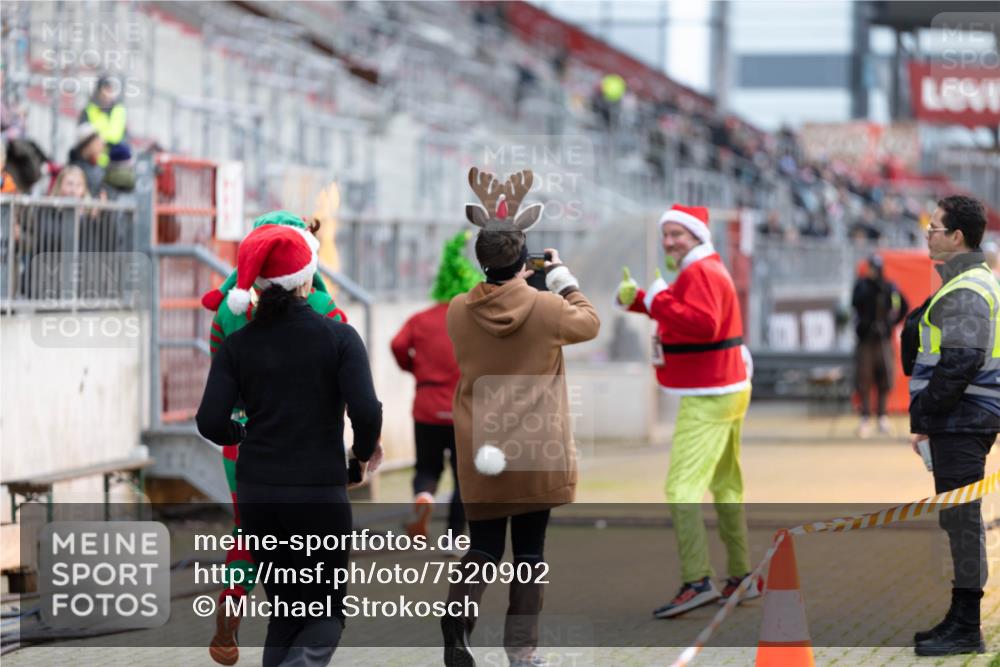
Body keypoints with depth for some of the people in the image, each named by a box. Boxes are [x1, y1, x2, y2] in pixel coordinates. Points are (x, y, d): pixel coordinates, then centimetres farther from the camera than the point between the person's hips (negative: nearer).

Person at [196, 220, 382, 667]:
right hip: (320, 492, -3)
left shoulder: (237, 345, 0)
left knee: (287, 609, 19)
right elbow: (366, 412, -17)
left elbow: (211, 422, -7)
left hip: (257, 494, 3)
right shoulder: (338, 337, -7)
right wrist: (366, 449, 5)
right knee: (327, 613, 8)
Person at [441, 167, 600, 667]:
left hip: (480, 456, 2)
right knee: (529, 550, 9)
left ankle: (457, 616, -15)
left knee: (483, 546, 9)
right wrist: (563, 278, 18)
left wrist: (507, 281, 20)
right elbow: (589, 324, 9)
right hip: (536, 455, -2)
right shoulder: (547, 308, -11)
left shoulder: (458, 312, -5)